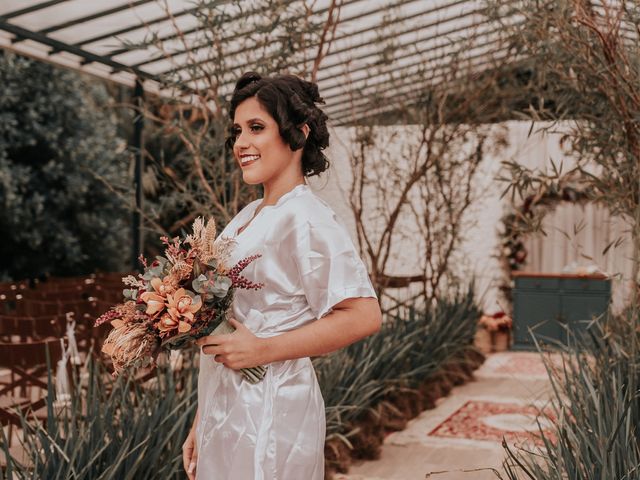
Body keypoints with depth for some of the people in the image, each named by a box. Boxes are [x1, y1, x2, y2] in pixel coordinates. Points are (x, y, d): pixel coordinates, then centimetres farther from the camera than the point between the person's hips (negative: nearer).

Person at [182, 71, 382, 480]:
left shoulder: (306, 219, -15)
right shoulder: (248, 217, 10)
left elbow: (363, 316, -23)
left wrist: (263, 350, -20)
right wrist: (201, 423, 14)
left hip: (269, 414, -8)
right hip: (224, 413, 8)